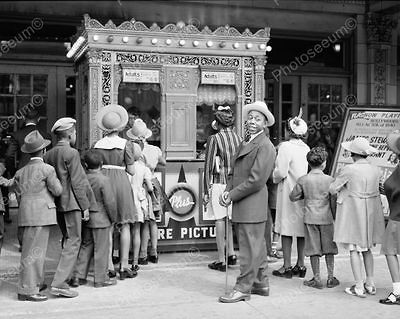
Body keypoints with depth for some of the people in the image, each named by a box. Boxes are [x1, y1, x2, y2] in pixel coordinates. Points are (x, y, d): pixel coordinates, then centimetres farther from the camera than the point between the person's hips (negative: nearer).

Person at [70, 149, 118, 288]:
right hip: (101, 219, -6)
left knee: (85, 247, 15)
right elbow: (109, 202, -15)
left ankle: (79, 276, 16)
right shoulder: (104, 180, -16)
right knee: (101, 249, 3)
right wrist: (113, 218, -1)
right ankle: (101, 279, 9)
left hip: (86, 219, 6)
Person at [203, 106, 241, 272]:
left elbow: (208, 166, -9)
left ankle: (221, 260, 4)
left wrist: (206, 190, -5)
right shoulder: (239, 138, 6)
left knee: (220, 219, 0)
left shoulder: (214, 139, -8)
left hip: (219, 183, -5)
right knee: (229, 219, 19)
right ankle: (231, 253, 20)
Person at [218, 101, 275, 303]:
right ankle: (261, 284, 27)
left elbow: (256, 180, -19)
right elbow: (235, 172, 19)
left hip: (252, 204, -10)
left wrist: (232, 196, -14)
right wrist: (228, 190, 0)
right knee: (256, 246, 16)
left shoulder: (265, 146, -13)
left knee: (250, 248, -3)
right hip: (242, 206, 10)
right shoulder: (245, 143, 17)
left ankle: (243, 289, 4)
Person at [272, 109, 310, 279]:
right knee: (301, 228, 11)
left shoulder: (286, 147, -12)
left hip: (289, 190, -6)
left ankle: (287, 266, 4)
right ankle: (300, 265, 18)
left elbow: (281, 172, -15)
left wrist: (275, 177, 4)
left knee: (286, 229, 1)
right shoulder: (306, 148, 5)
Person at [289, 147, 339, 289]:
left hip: (310, 218, 0)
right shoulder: (329, 180, -5)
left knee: (314, 250, 5)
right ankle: (331, 278, 16)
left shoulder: (303, 180, -4)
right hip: (327, 218, 0)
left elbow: (293, 197, 1)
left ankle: (317, 279, 9)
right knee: (329, 248, 11)